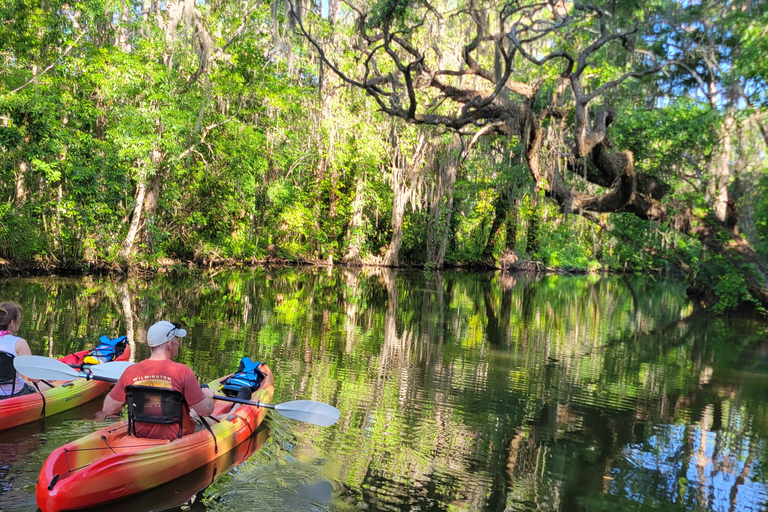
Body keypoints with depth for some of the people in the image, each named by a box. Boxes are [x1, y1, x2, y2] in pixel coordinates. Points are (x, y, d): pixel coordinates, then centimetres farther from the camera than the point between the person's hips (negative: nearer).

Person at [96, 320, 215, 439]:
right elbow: (206, 411, -20)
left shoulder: (130, 371, -12)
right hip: (177, 436, -4)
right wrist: (208, 395, 2)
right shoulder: (183, 371, -22)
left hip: (141, 434, 4)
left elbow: (108, 409, -2)